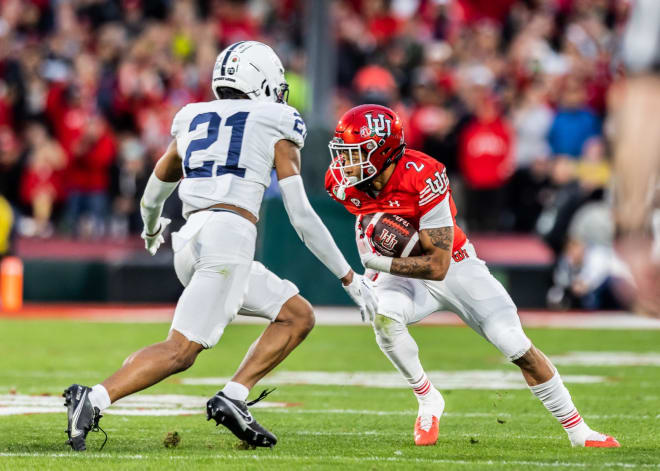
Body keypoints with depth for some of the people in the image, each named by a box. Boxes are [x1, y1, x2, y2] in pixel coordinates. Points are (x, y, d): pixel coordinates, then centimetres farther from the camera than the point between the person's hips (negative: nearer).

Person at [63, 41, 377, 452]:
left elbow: (153, 198, 35)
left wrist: (152, 229, 58)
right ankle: (95, 400, -27)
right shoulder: (276, 126, 7)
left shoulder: (192, 121, 22)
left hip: (191, 242, 7)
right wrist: (349, 277, 8)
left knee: (298, 316, 17)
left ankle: (233, 398, 3)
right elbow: (301, 215, 3)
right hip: (231, 234, -7)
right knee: (181, 350, -13)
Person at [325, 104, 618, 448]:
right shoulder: (343, 182, -17)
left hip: (454, 267, -3)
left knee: (517, 347, -7)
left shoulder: (423, 178, -33)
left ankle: (577, 430, 7)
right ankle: (428, 401, -9)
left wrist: (379, 264, -36)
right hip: (404, 274, 3)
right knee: (384, 319, -31)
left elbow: (437, 266, -31)